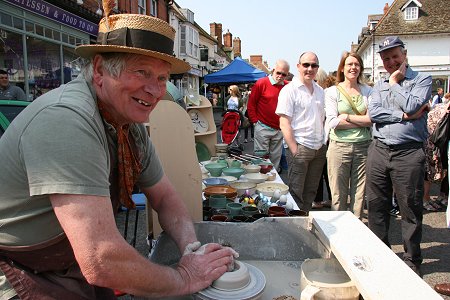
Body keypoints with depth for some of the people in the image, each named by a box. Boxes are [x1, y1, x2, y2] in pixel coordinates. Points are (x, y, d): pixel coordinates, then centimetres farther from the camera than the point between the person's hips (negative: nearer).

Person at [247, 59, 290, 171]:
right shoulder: (261, 83, -7)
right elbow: (251, 104, -3)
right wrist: (255, 121, -6)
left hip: (279, 129, 4)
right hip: (263, 128, -4)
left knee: (276, 158, 13)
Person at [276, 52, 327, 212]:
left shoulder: (320, 91, 13)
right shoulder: (289, 90, -7)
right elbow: (284, 124, -12)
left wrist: (324, 143, 10)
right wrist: (295, 151, -17)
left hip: (319, 149, 6)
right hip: (300, 148, -6)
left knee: (311, 192, 15)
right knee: (296, 193, 0)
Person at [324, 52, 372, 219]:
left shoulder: (368, 91, 9)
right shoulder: (332, 91, 2)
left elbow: (373, 119, -3)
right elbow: (332, 122, -9)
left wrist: (347, 117, -8)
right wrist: (361, 121, -8)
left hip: (363, 147, 2)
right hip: (339, 147, -2)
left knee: (359, 195, 9)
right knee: (338, 196, 4)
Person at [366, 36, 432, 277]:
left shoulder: (422, 80, 5)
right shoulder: (379, 86, 16)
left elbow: (411, 106, -14)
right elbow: (373, 112, -1)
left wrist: (395, 83, 0)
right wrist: (403, 115, -9)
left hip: (408, 153, -4)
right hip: (378, 151, 4)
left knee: (410, 209, 4)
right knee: (377, 207, 10)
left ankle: (412, 260, 20)